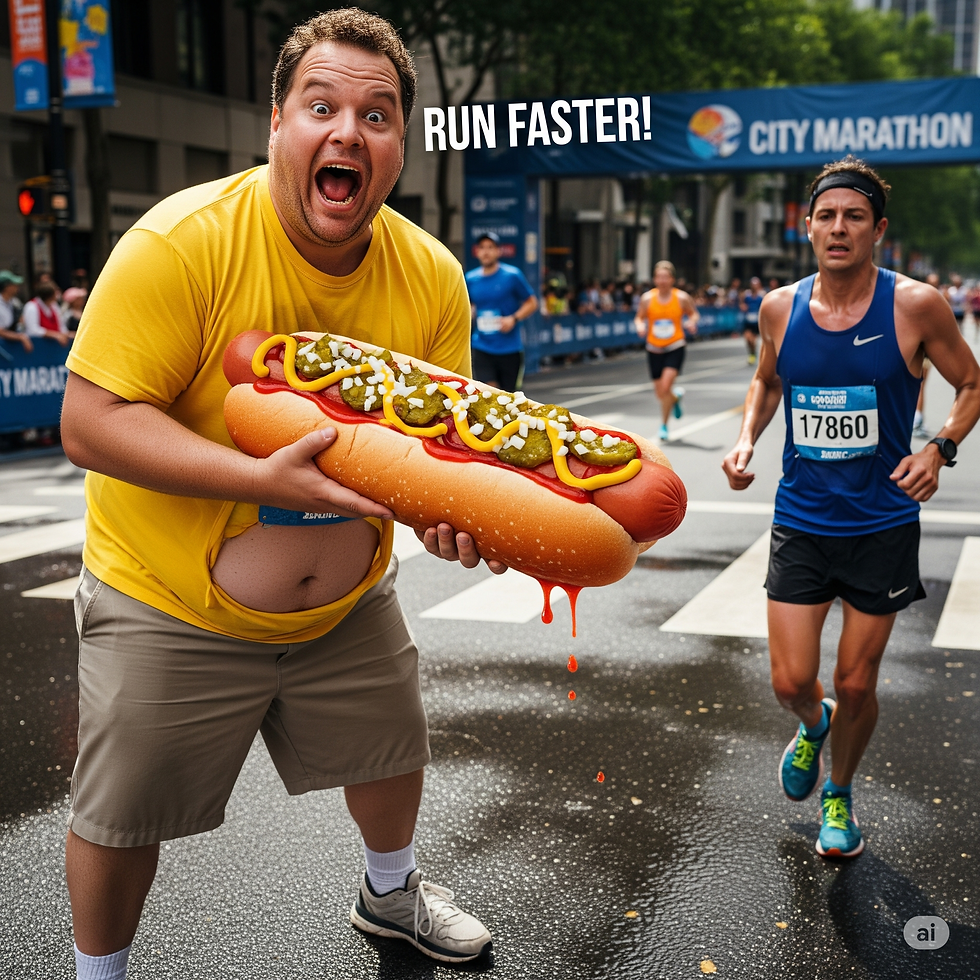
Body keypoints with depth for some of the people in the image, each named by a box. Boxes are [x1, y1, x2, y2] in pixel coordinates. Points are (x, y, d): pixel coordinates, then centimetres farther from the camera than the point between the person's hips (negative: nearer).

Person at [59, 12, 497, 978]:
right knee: (118, 817, 9)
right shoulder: (183, 242, -24)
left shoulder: (431, 276, -10)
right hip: (171, 604, -4)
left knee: (392, 751, 23)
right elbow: (90, 425, -27)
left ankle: (389, 893, 55)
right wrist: (264, 479, -37)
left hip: (348, 600, 5)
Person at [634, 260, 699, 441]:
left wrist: (692, 322, -14)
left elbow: (693, 313, 8)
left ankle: (664, 425, 0)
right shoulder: (647, 298, -5)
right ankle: (676, 396, 45)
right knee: (660, 393, 7)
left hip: (675, 347, -2)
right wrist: (640, 326, -17)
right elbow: (639, 317, 6)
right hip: (654, 349, 2)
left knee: (665, 385, -19)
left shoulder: (681, 297, -7)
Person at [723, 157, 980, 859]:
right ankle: (813, 725, 39)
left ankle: (840, 794, 37)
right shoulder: (781, 308, -2)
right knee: (791, 682, 0)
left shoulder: (915, 306, -10)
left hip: (882, 525, -2)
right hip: (801, 520, 2)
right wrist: (746, 440, -1)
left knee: (856, 684, 8)